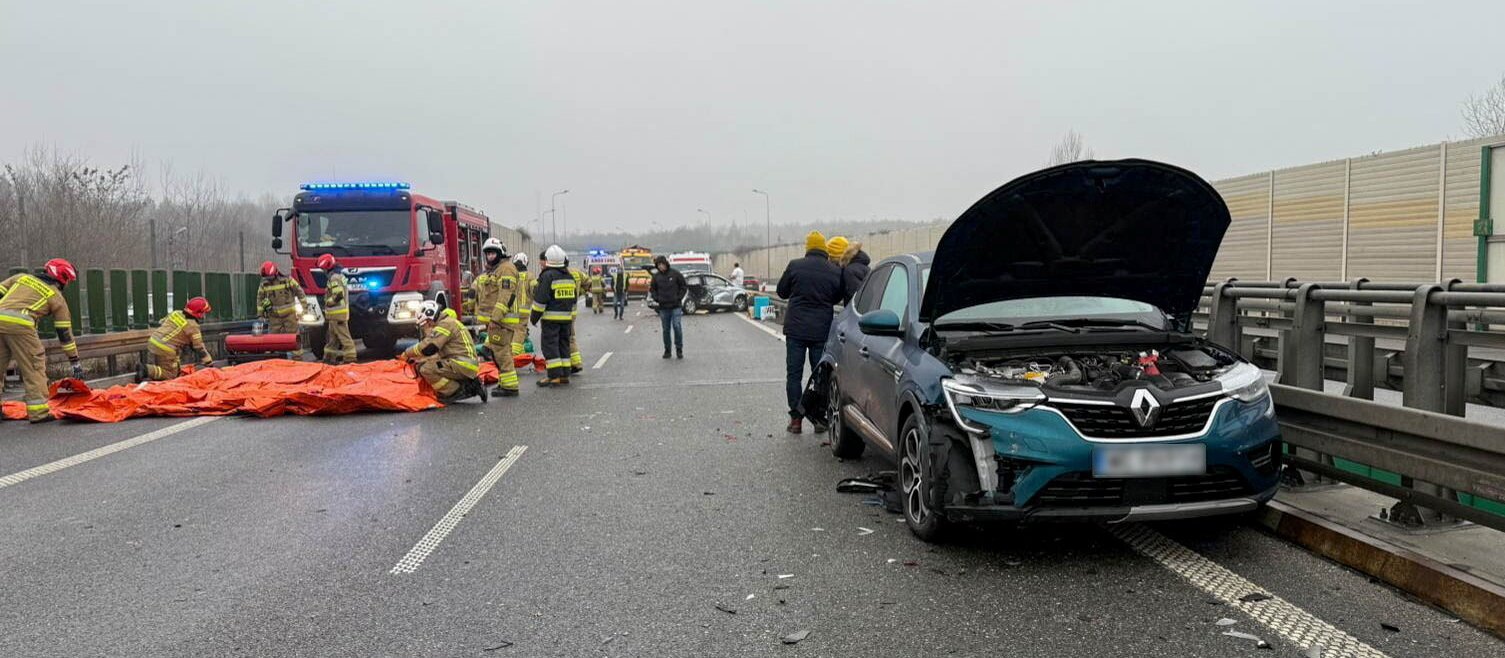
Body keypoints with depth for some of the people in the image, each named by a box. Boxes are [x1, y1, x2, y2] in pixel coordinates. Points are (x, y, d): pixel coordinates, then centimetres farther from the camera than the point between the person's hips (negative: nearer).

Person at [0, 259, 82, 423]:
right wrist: (75, 362, 21)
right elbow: (65, 333, 17)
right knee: (34, 366, 4)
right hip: (19, 324, -5)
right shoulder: (56, 297, 16)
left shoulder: (22, 277, 27)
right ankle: (38, 411, 1)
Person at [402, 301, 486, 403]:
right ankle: (470, 386, 11)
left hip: (463, 366, -10)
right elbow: (440, 354, 24)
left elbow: (428, 348, -16)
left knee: (426, 370, -17)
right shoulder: (444, 323, 24)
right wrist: (416, 359, 16)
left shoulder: (446, 324, -8)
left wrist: (407, 354, -2)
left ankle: (457, 392, -11)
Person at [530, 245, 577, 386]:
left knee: (549, 345, -4)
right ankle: (565, 375, 12)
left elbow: (540, 299, -13)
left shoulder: (548, 275, -11)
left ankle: (555, 376, -10)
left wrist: (534, 317, -5)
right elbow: (573, 299, 19)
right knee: (564, 344, 11)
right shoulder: (569, 276, 13)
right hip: (566, 317, 7)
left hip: (551, 317, -7)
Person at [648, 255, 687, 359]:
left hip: (675, 307, -2)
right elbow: (652, 289, 15)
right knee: (666, 330, 7)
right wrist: (657, 299, 0)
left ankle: (679, 349, 2)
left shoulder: (675, 273, -2)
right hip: (663, 307, 2)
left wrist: (679, 298, -5)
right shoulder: (656, 276, 4)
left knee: (677, 327, -9)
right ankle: (667, 350, 16)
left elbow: (684, 286, 4)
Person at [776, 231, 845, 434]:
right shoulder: (835, 272, -2)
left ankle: (796, 419, 5)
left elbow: (782, 291, 7)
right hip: (822, 331, 1)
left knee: (794, 374, 6)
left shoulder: (794, 266, -6)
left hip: (796, 328, -1)